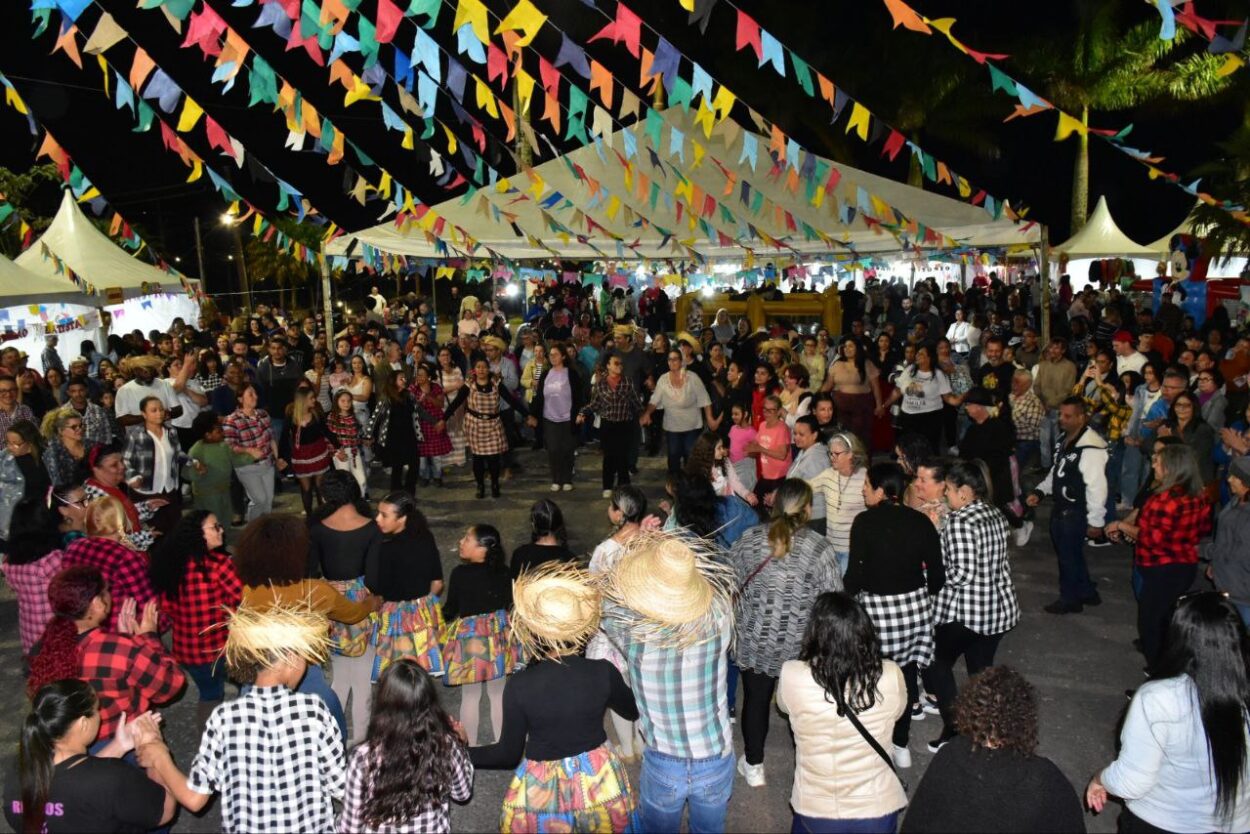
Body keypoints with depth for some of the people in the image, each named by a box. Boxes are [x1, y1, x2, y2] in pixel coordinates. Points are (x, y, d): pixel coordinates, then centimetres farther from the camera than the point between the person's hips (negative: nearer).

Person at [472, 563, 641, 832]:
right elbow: (633, 711, 4)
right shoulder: (603, 672, -17)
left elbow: (508, 754, -11)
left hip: (543, 790, -2)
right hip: (599, 781, 2)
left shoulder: (520, 685, -22)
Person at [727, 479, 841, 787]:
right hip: (800, 643, -1)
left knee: (756, 699, 18)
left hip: (754, 638, 2)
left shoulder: (750, 538, -9)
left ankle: (753, 766, 32)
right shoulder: (818, 547, -15)